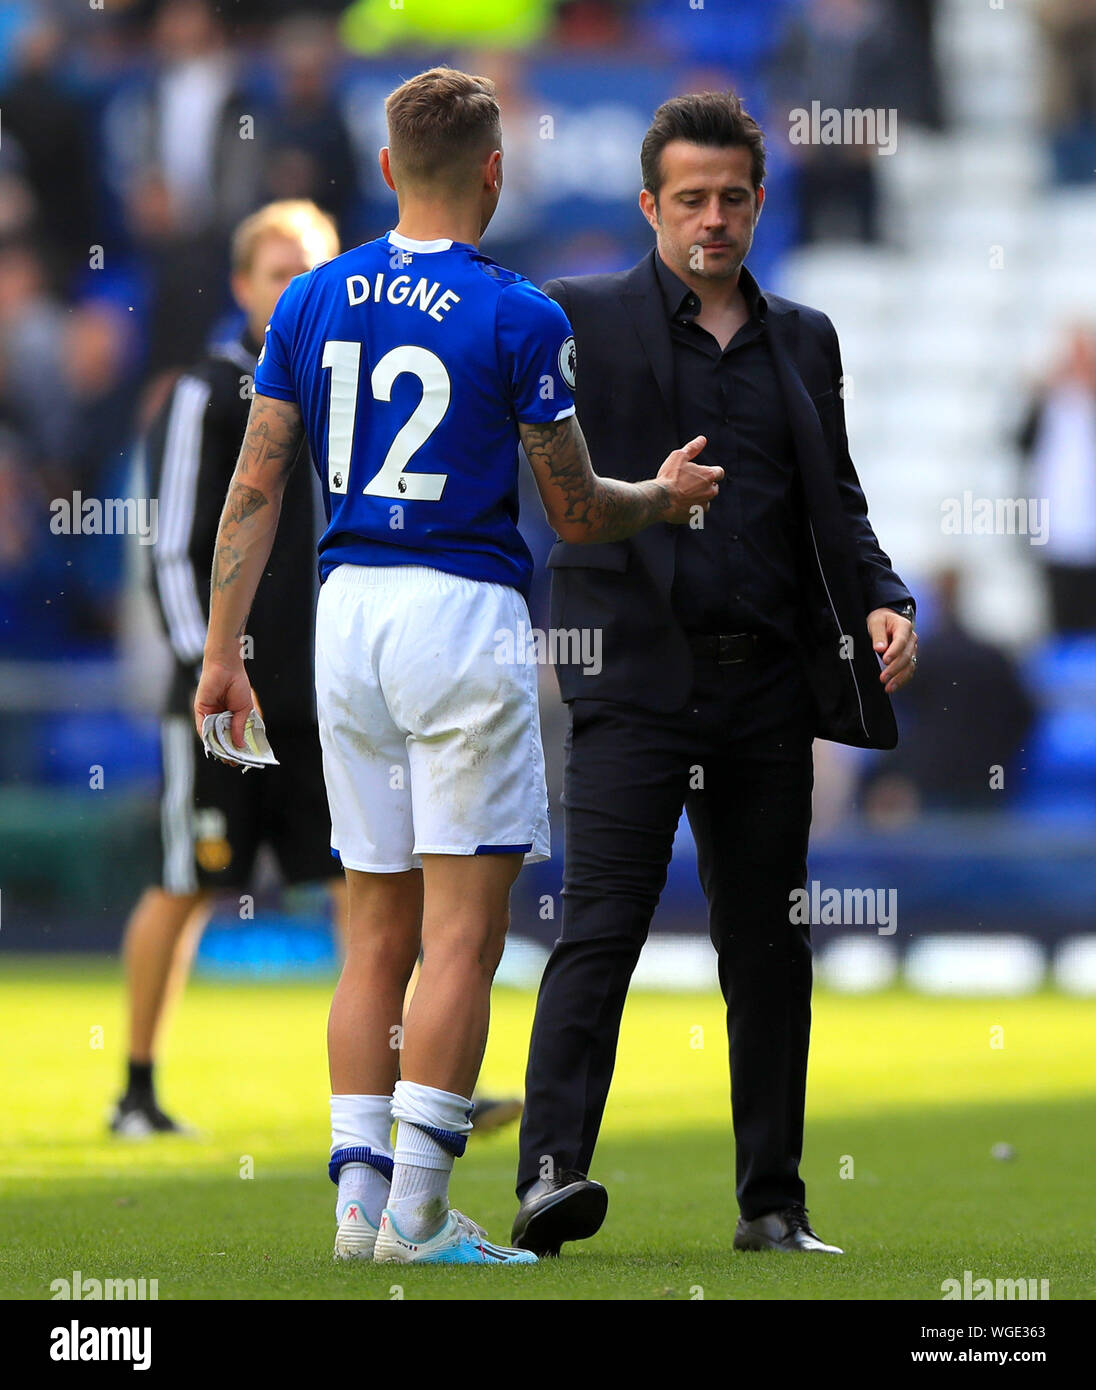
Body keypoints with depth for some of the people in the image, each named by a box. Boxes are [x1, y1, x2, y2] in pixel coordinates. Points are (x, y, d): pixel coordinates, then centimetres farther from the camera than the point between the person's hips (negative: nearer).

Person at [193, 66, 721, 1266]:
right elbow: (575, 512, -2)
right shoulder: (517, 317, -7)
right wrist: (667, 499, 18)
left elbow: (253, 490, 6)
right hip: (462, 615, -5)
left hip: (346, 614, 5)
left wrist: (222, 652, 10)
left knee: (377, 938, 11)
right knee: (463, 934, -3)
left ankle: (358, 1198, 7)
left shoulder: (310, 301, 7)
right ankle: (418, 1212, -7)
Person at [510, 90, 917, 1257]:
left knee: (769, 944, 7)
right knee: (600, 928, -14)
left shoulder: (804, 341, 16)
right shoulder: (579, 320, 3)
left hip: (769, 683, 4)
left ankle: (771, 1204, 13)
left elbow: (836, 502, 19)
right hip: (637, 678, -4)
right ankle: (549, 1180, -20)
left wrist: (882, 599, 2)